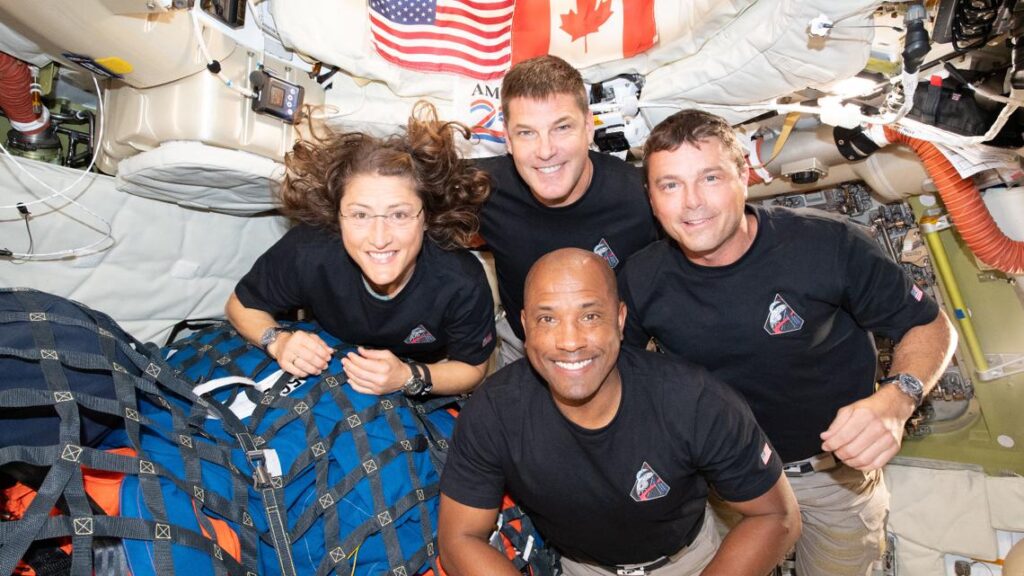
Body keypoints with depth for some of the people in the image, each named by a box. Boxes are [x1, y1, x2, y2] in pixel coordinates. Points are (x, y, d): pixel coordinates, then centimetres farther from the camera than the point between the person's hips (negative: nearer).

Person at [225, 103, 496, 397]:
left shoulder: (463, 284, -31)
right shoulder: (307, 251, -30)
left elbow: (472, 368, -12)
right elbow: (242, 306, -7)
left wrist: (409, 378, -29)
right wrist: (278, 341, -27)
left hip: (422, 398, -1)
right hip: (326, 378, 2)